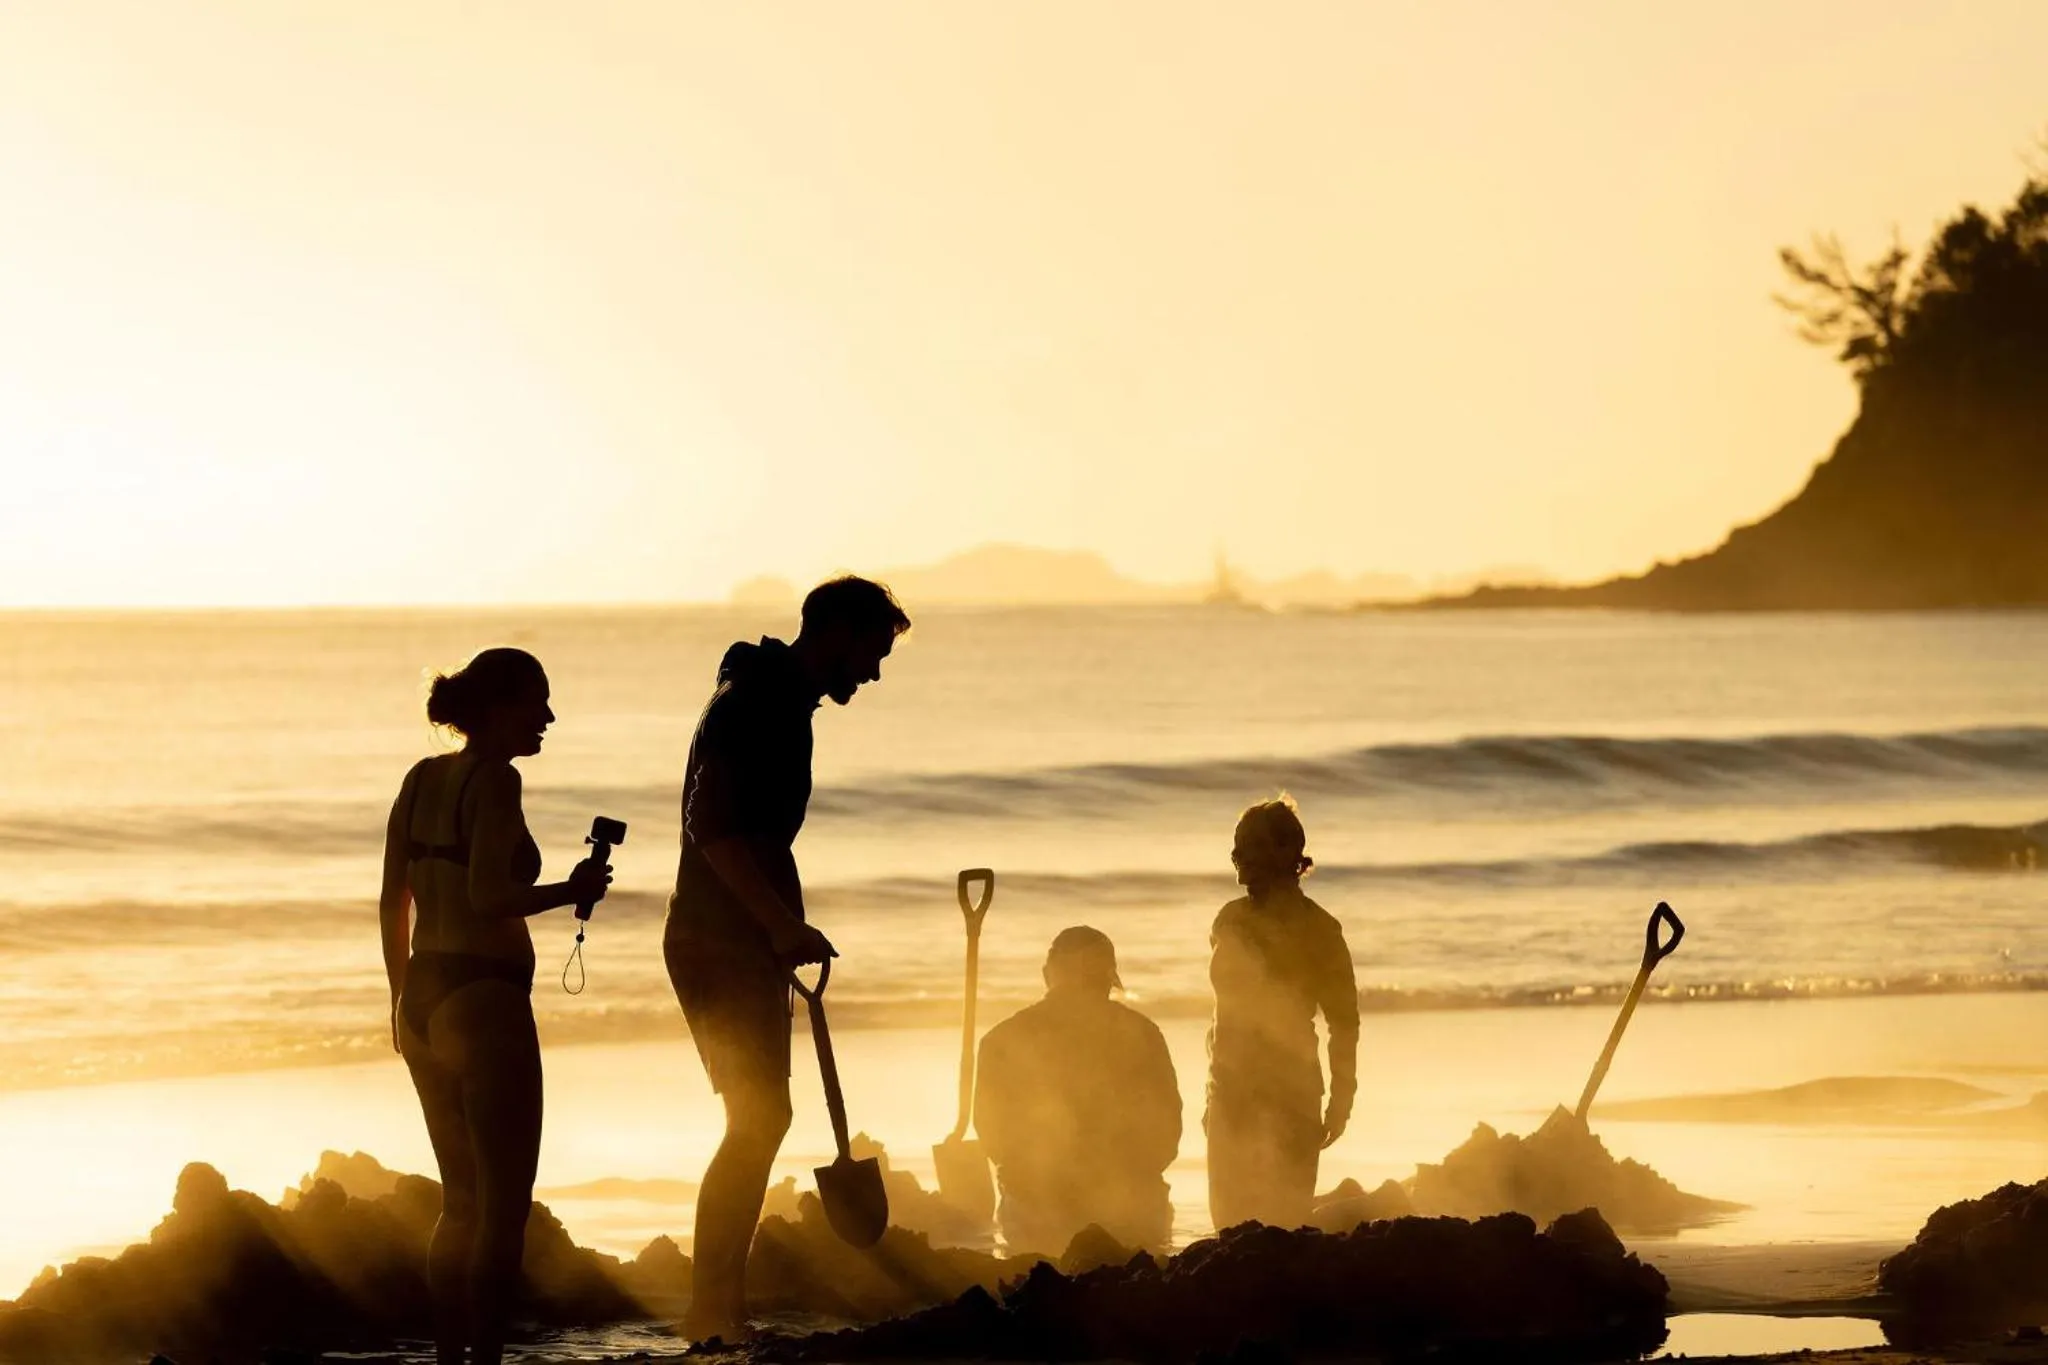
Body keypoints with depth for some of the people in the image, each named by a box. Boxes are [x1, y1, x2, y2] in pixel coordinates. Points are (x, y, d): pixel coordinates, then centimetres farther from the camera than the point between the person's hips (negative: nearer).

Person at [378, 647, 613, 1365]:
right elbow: (486, 896, -23)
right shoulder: (495, 780, -14)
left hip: (424, 1002, 8)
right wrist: (573, 890, -10)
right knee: (505, 1206, -2)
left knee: (463, 1200, 18)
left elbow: (393, 902, 13)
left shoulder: (423, 778, 10)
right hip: (486, 1002, -8)